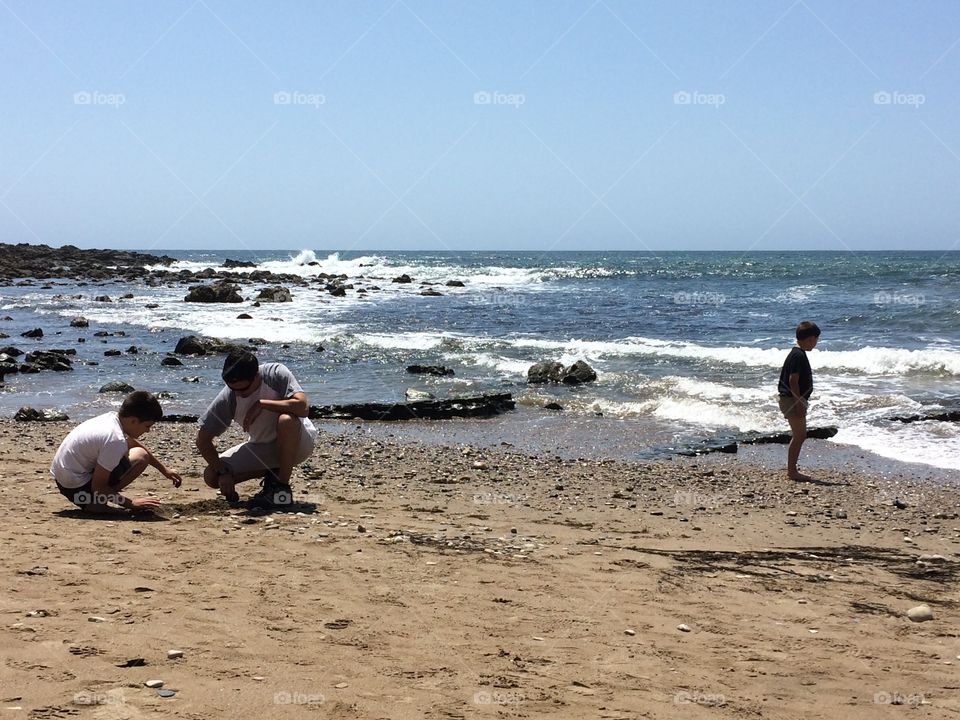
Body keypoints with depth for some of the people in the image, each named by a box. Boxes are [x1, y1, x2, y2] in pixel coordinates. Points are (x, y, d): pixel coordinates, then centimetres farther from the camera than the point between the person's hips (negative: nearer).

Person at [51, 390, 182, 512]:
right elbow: (98, 488, -22)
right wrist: (131, 503, -12)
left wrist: (164, 469, 27)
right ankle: (96, 502, -11)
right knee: (141, 457, -11)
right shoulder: (116, 440, -26)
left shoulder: (112, 417, 1)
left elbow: (135, 444, 22)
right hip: (77, 488, -9)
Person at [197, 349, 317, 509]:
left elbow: (302, 407, -37)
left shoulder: (276, 373, -24)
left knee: (286, 420, -38)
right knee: (211, 477, -12)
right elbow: (203, 439, -11)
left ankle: (283, 488, -19)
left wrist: (262, 404, -33)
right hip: (260, 447, 4)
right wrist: (223, 472, -22)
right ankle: (273, 474, 8)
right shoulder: (227, 398, -17)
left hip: (297, 442, -4)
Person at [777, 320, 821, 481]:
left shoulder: (797, 354, 14)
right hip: (793, 400, -11)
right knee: (799, 436, -6)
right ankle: (792, 471, -2)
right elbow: (793, 380, -22)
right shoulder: (799, 355, -18)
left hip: (794, 400, 11)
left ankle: (792, 470, 21)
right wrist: (799, 403, -22)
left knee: (799, 436, 15)